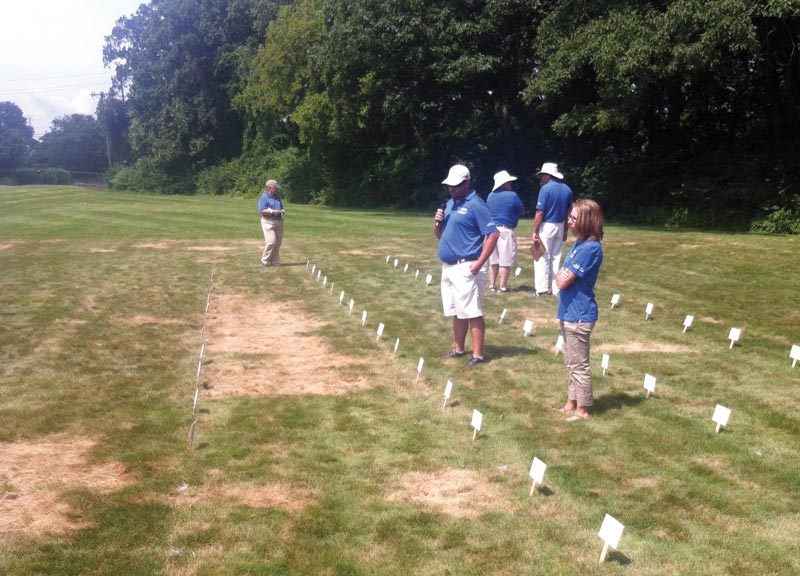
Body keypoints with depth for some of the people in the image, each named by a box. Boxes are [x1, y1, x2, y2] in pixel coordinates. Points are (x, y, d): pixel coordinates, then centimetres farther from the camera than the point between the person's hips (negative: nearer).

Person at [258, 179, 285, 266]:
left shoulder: (277, 197, 18)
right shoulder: (264, 197, -4)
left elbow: (281, 208, 26)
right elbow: (261, 211, -12)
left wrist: (283, 211, 3)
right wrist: (272, 211, -19)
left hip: (279, 222, 7)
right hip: (268, 222, -7)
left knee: (278, 243, 3)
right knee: (271, 241, -16)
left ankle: (274, 261, 12)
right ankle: (265, 261, -3)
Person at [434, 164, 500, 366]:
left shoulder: (476, 204, -11)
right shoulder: (449, 204, 15)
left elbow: (493, 234, -16)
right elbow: (440, 235, 22)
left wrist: (480, 262, -20)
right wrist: (437, 222, -1)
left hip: (466, 268, -8)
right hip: (448, 266, 9)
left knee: (472, 313, -6)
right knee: (456, 312, 16)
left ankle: (477, 355, -2)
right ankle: (458, 348, 26)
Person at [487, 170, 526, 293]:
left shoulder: (490, 196, 7)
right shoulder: (512, 195, -10)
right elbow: (522, 211, 0)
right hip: (505, 230, -6)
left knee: (493, 260, 13)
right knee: (505, 261, 0)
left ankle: (492, 285, 16)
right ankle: (502, 287, 2)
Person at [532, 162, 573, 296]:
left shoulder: (546, 188, -13)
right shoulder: (567, 189, 6)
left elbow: (540, 213, -16)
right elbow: (569, 213, 10)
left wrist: (535, 231, -12)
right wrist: (565, 231, 17)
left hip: (546, 226, -6)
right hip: (560, 226, 6)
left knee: (542, 257, 0)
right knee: (556, 258, 12)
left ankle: (541, 288, -1)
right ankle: (556, 289, 14)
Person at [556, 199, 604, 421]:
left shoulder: (590, 248, -21)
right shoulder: (579, 244, 8)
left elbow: (563, 281, -20)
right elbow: (560, 277, 13)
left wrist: (563, 276, -2)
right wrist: (564, 275, -5)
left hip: (579, 315, -10)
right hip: (569, 312, 10)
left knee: (579, 365, 2)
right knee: (571, 363, 19)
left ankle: (582, 410, 13)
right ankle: (571, 403, 31)